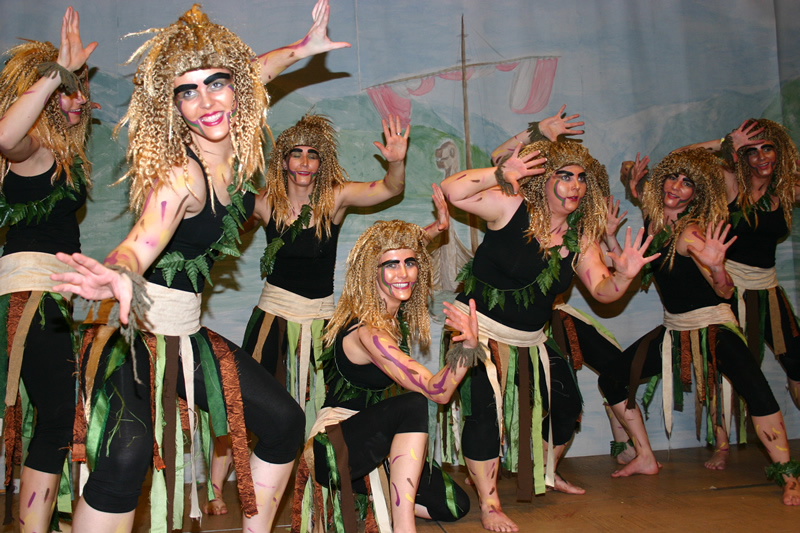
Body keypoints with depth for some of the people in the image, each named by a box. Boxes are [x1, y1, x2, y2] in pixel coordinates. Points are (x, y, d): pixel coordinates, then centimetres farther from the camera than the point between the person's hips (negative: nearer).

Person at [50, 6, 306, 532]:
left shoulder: (238, 153, -3)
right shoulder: (179, 172, -23)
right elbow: (143, 239, -42)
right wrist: (120, 275, -64)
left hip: (187, 329, 8)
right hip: (136, 328, -7)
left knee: (284, 420, 9)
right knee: (128, 454, -29)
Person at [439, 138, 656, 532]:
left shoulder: (580, 235, -1)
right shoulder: (511, 208, -16)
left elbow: (601, 290, -3)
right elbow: (451, 191, -23)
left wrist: (624, 275, -25)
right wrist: (502, 173, -34)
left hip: (530, 338, 7)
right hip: (479, 327, -6)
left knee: (565, 404, 14)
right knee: (485, 407, -20)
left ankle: (547, 475, 41)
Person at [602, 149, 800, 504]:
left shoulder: (691, 232, -20)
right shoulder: (654, 222, -2)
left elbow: (725, 292, -23)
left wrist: (716, 267, -46)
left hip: (712, 325, -7)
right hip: (674, 328, 7)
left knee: (755, 390, -30)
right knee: (613, 381, 5)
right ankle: (645, 459, 19)